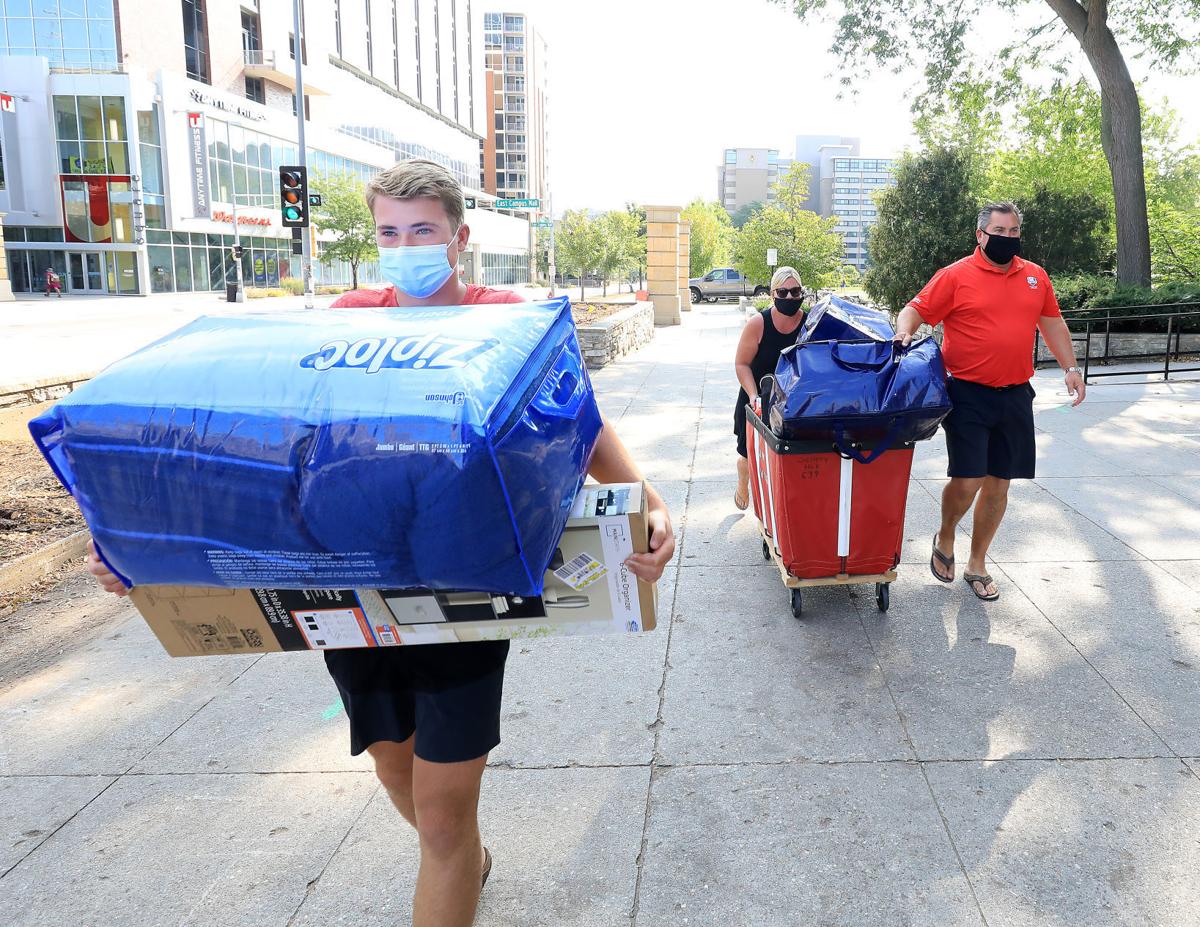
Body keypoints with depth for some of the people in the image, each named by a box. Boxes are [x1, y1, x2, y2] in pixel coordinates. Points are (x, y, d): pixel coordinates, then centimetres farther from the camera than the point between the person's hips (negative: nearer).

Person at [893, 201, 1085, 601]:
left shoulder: (1035, 276, 11)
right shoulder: (956, 276, -5)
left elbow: (1052, 323, 20)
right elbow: (915, 309, -3)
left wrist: (1070, 367, 15)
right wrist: (904, 330, -24)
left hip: (1015, 396, 5)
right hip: (968, 395, -5)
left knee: (999, 483, 8)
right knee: (968, 480, -10)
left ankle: (977, 565, 22)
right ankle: (945, 538, 22)